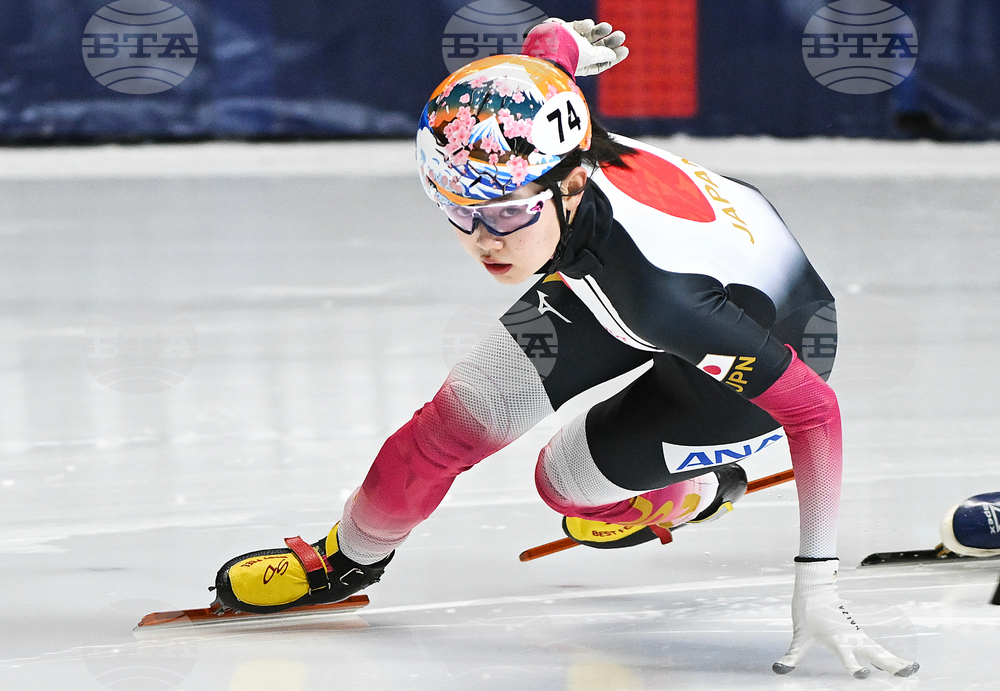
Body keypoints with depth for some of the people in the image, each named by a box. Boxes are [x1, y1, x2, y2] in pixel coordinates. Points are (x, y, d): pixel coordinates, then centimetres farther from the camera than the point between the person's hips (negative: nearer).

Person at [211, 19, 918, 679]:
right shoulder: (527, 154, -32)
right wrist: (566, 41, 17)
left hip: (774, 341, -5)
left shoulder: (662, 292, -48)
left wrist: (816, 586, -41)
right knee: (468, 412, -2)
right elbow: (549, 43, -9)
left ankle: (692, 494, 28)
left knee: (569, 479, -3)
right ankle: (350, 558, 23)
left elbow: (814, 407, -40)